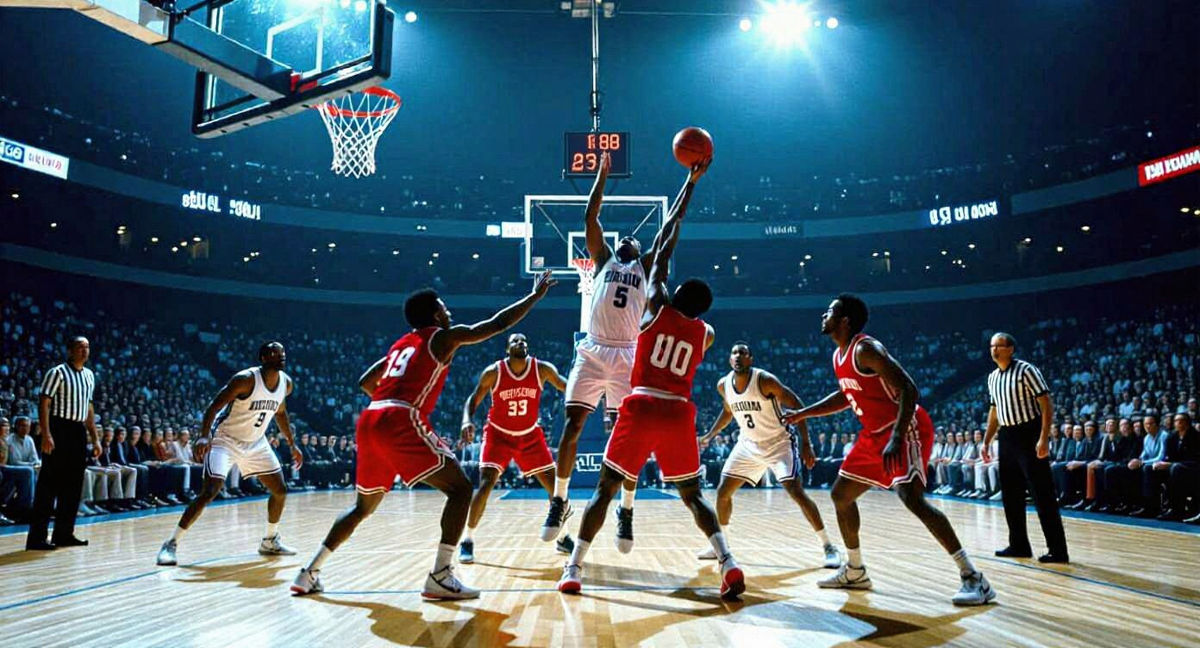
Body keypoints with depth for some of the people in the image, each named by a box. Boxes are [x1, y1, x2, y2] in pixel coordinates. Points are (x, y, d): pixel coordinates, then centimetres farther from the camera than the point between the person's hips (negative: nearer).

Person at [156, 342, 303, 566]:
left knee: (280, 490, 6)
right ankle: (171, 544, -5)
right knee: (209, 493, -19)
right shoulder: (245, 379, -24)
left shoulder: (286, 383, -4)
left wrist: (292, 445, 16)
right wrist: (203, 436, -37)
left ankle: (270, 542, 23)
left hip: (256, 443, 7)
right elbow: (213, 407, -22)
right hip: (226, 440, -7)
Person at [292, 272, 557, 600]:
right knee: (460, 488, -2)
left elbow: (365, 382, 34)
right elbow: (498, 323, 6)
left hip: (369, 422, 8)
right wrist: (535, 295, 16)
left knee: (364, 505, 25)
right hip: (401, 424, -8)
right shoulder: (444, 336, 8)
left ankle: (310, 573, 25)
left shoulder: (401, 344, 28)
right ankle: (441, 577, -10)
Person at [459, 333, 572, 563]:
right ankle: (468, 541, -2)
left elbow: (568, 387, -9)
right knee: (486, 484, -18)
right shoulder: (493, 372, -17)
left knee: (554, 485, 0)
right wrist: (467, 421, -30)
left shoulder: (542, 369, -14)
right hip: (499, 434, -2)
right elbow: (473, 400, -10)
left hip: (530, 435, 3)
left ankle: (562, 538, 19)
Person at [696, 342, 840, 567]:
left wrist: (806, 444, -24)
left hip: (778, 443, -5)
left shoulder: (765, 380, -23)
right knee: (722, 492, 3)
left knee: (796, 492, -18)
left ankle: (828, 547, -6)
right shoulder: (723, 385, -6)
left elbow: (797, 407, -19)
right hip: (748, 444, 6)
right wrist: (709, 436, 13)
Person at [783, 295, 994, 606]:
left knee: (911, 498, -24)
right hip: (875, 433, 10)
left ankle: (973, 578, -16)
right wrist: (802, 414, 23)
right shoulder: (839, 355, 10)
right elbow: (846, 396, 25)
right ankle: (855, 571, 25)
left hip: (905, 428, -10)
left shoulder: (866, 349, -19)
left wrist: (897, 438, -33)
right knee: (840, 495, 12)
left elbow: (908, 390, -24)